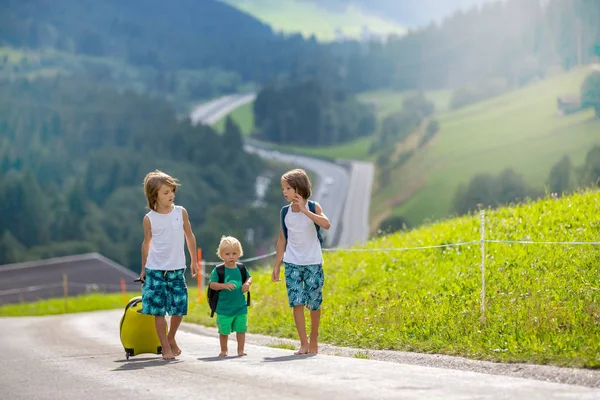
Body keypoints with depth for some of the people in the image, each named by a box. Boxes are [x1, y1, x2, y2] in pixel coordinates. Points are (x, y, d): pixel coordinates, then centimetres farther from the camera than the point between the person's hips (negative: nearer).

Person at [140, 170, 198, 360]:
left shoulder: (181, 212, 0)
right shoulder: (149, 219, -3)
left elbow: (189, 237, 11)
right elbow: (147, 243, 8)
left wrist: (194, 261, 15)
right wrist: (143, 269, 13)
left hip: (177, 269, 2)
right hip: (155, 269, -2)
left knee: (180, 307, 1)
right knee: (159, 310, -1)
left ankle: (171, 337, 27)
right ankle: (165, 347, 8)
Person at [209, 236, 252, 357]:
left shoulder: (241, 268, 3)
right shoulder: (218, 270, -8)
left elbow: (249, 277, 16)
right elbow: (212, 284, -12)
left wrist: (247, 283, -6)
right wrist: (225, 285, -27)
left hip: (240, 306, 3)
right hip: (224, 307, -3)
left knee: (241, 329, 4)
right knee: (224, 331, 5)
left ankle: (240, 350, 16)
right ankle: (223, 350, 21)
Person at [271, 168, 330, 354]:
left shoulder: (313, 208, -6)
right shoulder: (285, 212, 4)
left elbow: (326, 224, -25)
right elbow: (282, 239, 9)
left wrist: (305, 211, -29)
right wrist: (277, 265, 8)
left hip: (313, 262, -2)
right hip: (292, 263, 2)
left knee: (314, 303, 2)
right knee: (296, 302, -8)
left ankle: (314, 339, 21)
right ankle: (303, 343, -5)